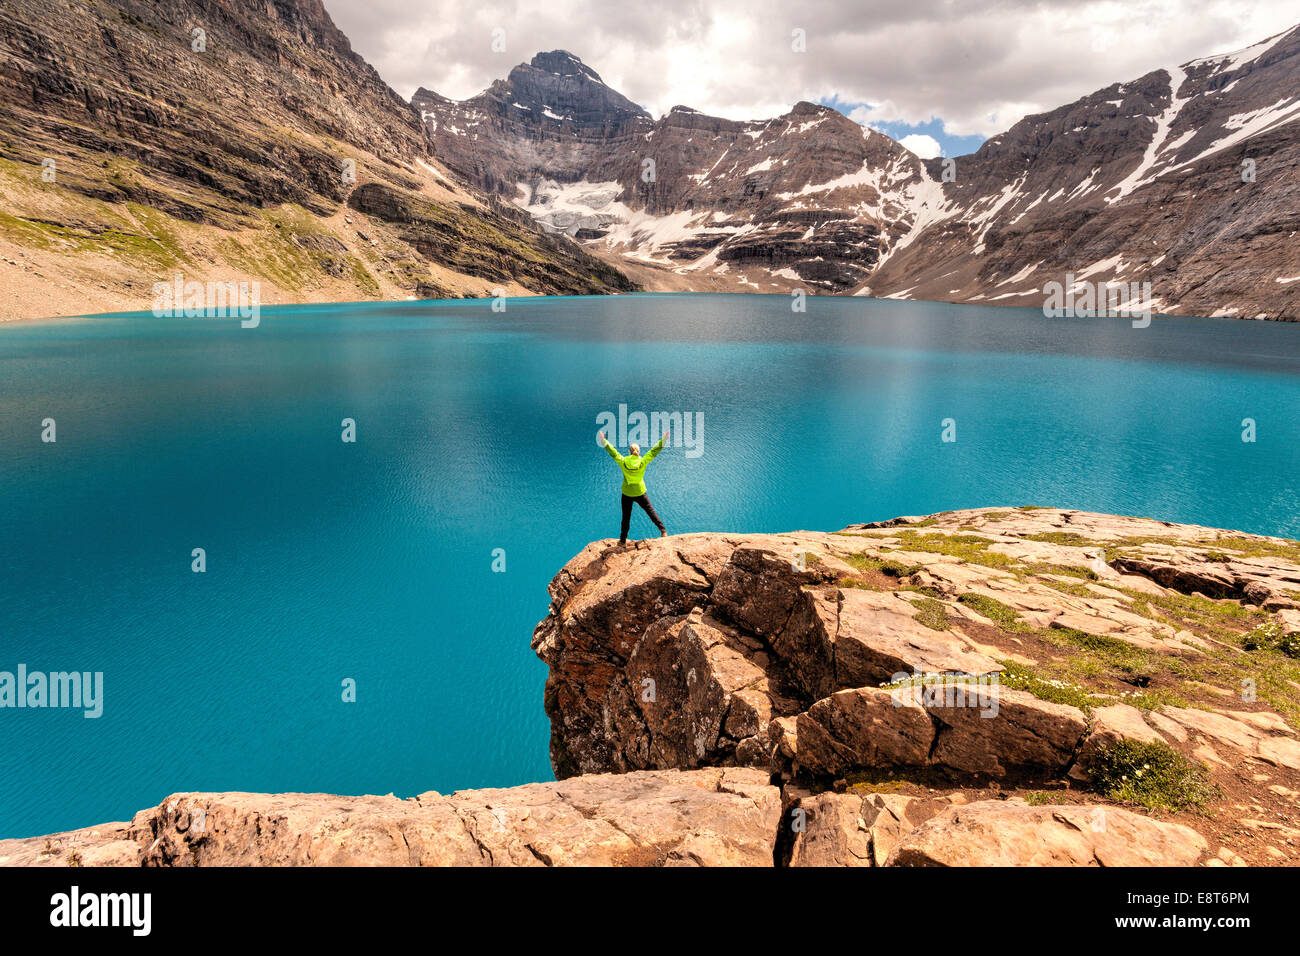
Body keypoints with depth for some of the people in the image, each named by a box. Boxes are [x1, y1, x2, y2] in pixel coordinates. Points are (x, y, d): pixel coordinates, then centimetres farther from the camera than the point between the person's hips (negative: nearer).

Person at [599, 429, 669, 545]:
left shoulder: (623, 461, -13)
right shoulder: (643, 462, -14)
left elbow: (613, 452, -4)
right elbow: (654, 451, -8)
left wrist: (604, 442, 7)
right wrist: (662, 441, 1)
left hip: (627, 494, 0)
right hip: (640, 493, 0)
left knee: (626, 517, 10)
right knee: (650, 511, 12)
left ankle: (623, 540, 18)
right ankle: (663, 530, 10)